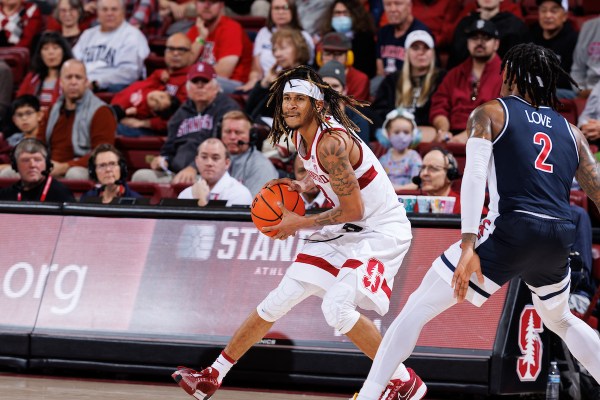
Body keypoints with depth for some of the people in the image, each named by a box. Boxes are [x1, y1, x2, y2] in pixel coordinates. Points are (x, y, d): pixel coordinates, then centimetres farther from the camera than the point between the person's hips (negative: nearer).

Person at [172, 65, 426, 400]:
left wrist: (299, 223, -15)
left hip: (382, 230, -9)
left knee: (337, 307, -26)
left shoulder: (331, 142, -27)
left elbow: (353, 210, -24)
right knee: (279, 300, 8)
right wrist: (301, 186, 1)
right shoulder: (301, 133, 1)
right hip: (345, 230, 9)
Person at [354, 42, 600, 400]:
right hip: (560, 238, 5)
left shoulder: (491, 113, 9)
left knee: (418, 307, 5)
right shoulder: (570, 131, 21)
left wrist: (468, 245, -16)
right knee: (560, 320, 32)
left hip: (511, 230, -5)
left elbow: (475, 174, -7)